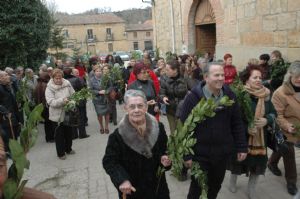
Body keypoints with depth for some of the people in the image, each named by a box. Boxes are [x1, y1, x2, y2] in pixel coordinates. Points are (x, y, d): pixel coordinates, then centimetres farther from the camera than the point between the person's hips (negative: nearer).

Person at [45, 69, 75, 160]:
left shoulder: (67, 84, -5)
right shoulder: (49, 88, -14)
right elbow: (51, 102, -23)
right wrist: (62, 100, -36)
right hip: (57, 115, -4)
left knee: (69, 132, 20)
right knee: (59, 135, 9)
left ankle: (68, 149, 41)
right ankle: (61, 153, 27)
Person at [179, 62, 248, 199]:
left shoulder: (229, 95, -2)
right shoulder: (193, 97, -15)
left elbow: (237, 124, 5)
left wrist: (242, 147, 2)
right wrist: (186, 154, -13)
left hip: (222, 152, 4)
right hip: (200, 153, -4)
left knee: (216, 185, 22)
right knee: (197, 188, 13)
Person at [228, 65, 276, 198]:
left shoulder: (266, 95, 0)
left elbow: (273, 113, 7)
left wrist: (267, 120, -14)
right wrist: (246, 128, -23)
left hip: (261, 137, 4)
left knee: (259, 162, 11)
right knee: (239, 160, 13)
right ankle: (233, 181, 44)